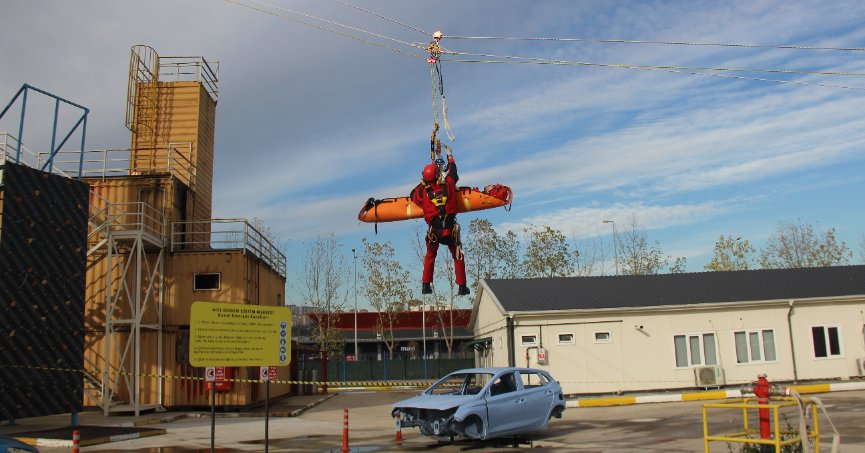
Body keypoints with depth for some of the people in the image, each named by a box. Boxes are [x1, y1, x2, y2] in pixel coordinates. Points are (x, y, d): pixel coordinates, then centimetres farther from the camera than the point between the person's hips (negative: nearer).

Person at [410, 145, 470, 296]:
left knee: (430, 256, 23)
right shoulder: (448, 185, -3)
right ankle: (462, 287, 12)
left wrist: (422, 183, 27)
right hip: (451, 229, 0)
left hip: (434, 231, 1)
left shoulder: (422, 191, -4)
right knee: (458, 257, 14)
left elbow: (412, 195, 19)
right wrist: (450, 155, 33)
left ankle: (426, 285, 20)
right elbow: (453, 171, 18)